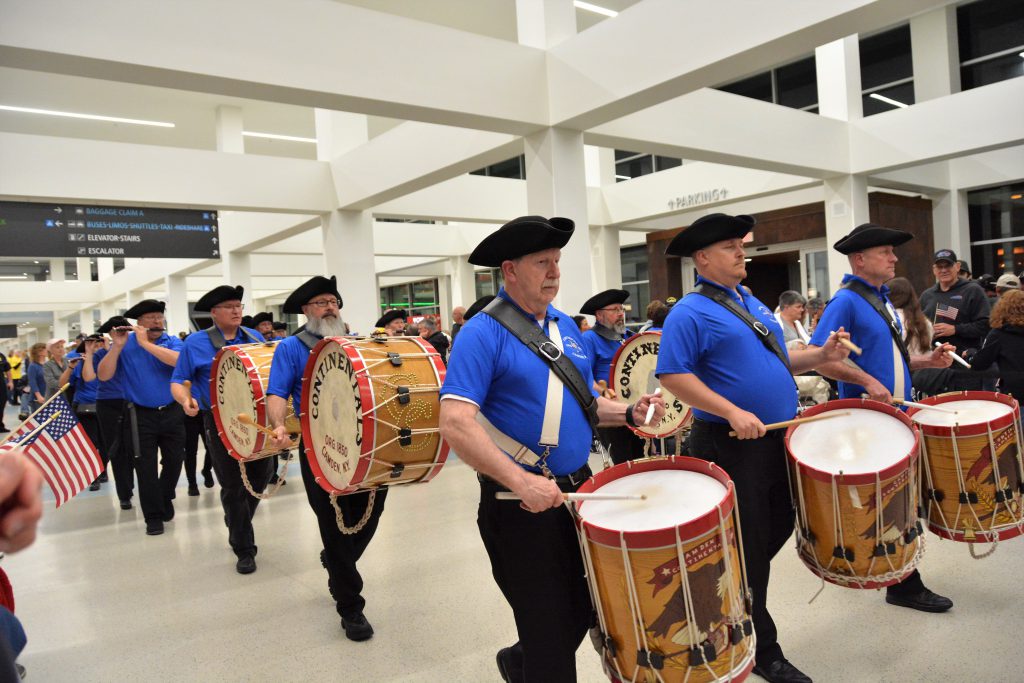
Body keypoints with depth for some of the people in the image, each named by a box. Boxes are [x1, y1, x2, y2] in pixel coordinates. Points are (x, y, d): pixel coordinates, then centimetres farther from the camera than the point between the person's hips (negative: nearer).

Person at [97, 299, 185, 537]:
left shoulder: (172, 341, -2)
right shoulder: (125, 344, -3)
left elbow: (179, 361, -24)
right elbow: (103, 376, -11)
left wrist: (146, 343, -25)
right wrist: (117, 345, -21)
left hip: (171, 412, 1)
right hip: (141, 415, -1)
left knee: (174, 461, 13)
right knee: (146, 467, 1)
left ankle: (165, 499, 39)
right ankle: (154, 516, 14)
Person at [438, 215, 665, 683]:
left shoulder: (565, 326, 9)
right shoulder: (483, 333, -14)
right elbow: (455, 422, -25)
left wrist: (629, 413, 0)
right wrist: (520, 481, -32)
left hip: (579, 490, 8)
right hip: (519, 503, -7)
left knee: (585, 610, 20)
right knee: (550, 630, 5)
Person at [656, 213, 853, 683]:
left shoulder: (751, 302, 15)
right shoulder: (690, 313, -12)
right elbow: (673, 376, -19)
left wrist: (823, 354, 6)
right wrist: (733, 412, -24)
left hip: (778, 440, 8)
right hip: (731, 447, -8)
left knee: (779, 527, 18)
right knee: (749, 547, 3)